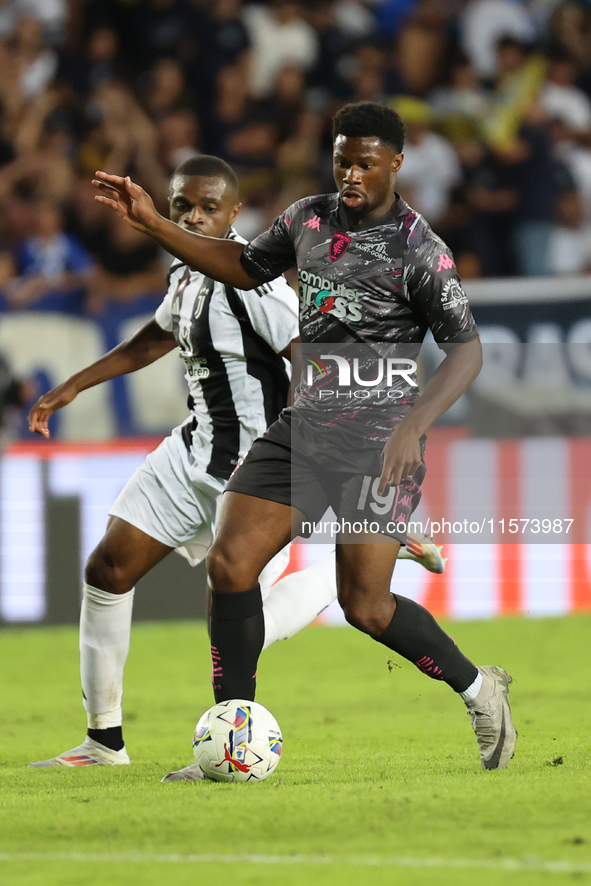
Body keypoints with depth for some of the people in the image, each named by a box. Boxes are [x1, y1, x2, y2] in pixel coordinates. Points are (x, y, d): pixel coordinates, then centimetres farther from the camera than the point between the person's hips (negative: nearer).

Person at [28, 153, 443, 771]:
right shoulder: (188, 273, 6)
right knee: (107, 571, 2)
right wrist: (71, 389, 26)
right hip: (193, 451, 9)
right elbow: (156, 339, 26)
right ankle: (105, 740, 13)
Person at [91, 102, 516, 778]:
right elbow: (244, 267, 22)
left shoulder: (419, 250, -13)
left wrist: (413, 427, -28)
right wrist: (152, 225, 14)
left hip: (378, 436, -6)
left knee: (364, 604, -7)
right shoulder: (310, 218, 7)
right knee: (229, 565, -6)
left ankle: (477, 689, 18)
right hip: (305, 422, 6)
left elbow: (466, 351, -15)